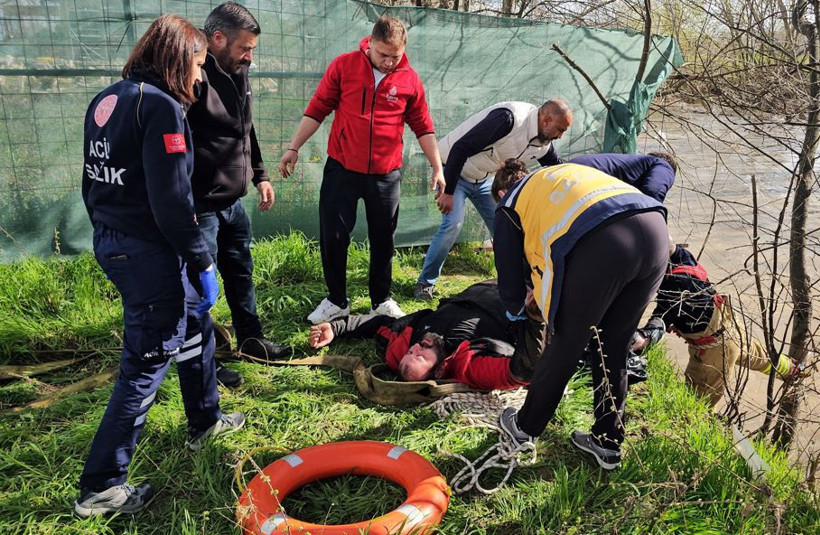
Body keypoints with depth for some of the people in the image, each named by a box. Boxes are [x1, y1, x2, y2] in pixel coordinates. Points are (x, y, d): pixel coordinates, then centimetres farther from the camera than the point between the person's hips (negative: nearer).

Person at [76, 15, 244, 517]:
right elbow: (171, 200, -22)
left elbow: (95, 182, 16)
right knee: (145, 367, 2)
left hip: (111, 243, 10)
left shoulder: (106, 100, 11)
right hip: (150, 254, -10)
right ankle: (100, 487, 15)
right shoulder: (161, 106, -17)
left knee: (195, 326, 24)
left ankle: (205, 422, 42)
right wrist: (203, 262, -14)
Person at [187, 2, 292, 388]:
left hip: (233, 202, 9)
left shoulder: (236, 74, 10)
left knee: (241, 273, 20)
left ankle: (251, 339, 38)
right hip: (200, 207, -9)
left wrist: (259, 175, 21)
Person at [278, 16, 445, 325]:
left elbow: (423, 127, 7)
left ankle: (382, 300, 28)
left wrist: (437, 167, 5)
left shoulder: (410, 80, 0)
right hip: (342, 169, 0)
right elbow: (317, 110, 1)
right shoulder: (343, 66, -3)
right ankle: (337, 301, 20)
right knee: (332, 237, 2)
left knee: (383, 240, 10)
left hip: (386, 174, 1)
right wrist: (294, 148, -2)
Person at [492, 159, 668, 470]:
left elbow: (510, 277, 23)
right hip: (655, 226, 6)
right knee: (613, 349, 21)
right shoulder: (566, 169, 40)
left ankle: (524, 428, 35)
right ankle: (607, 444, 34)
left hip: (600, 244, -6)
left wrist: (515, 311, 48)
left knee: (564, 348, 14)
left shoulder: (510, 204, 24)